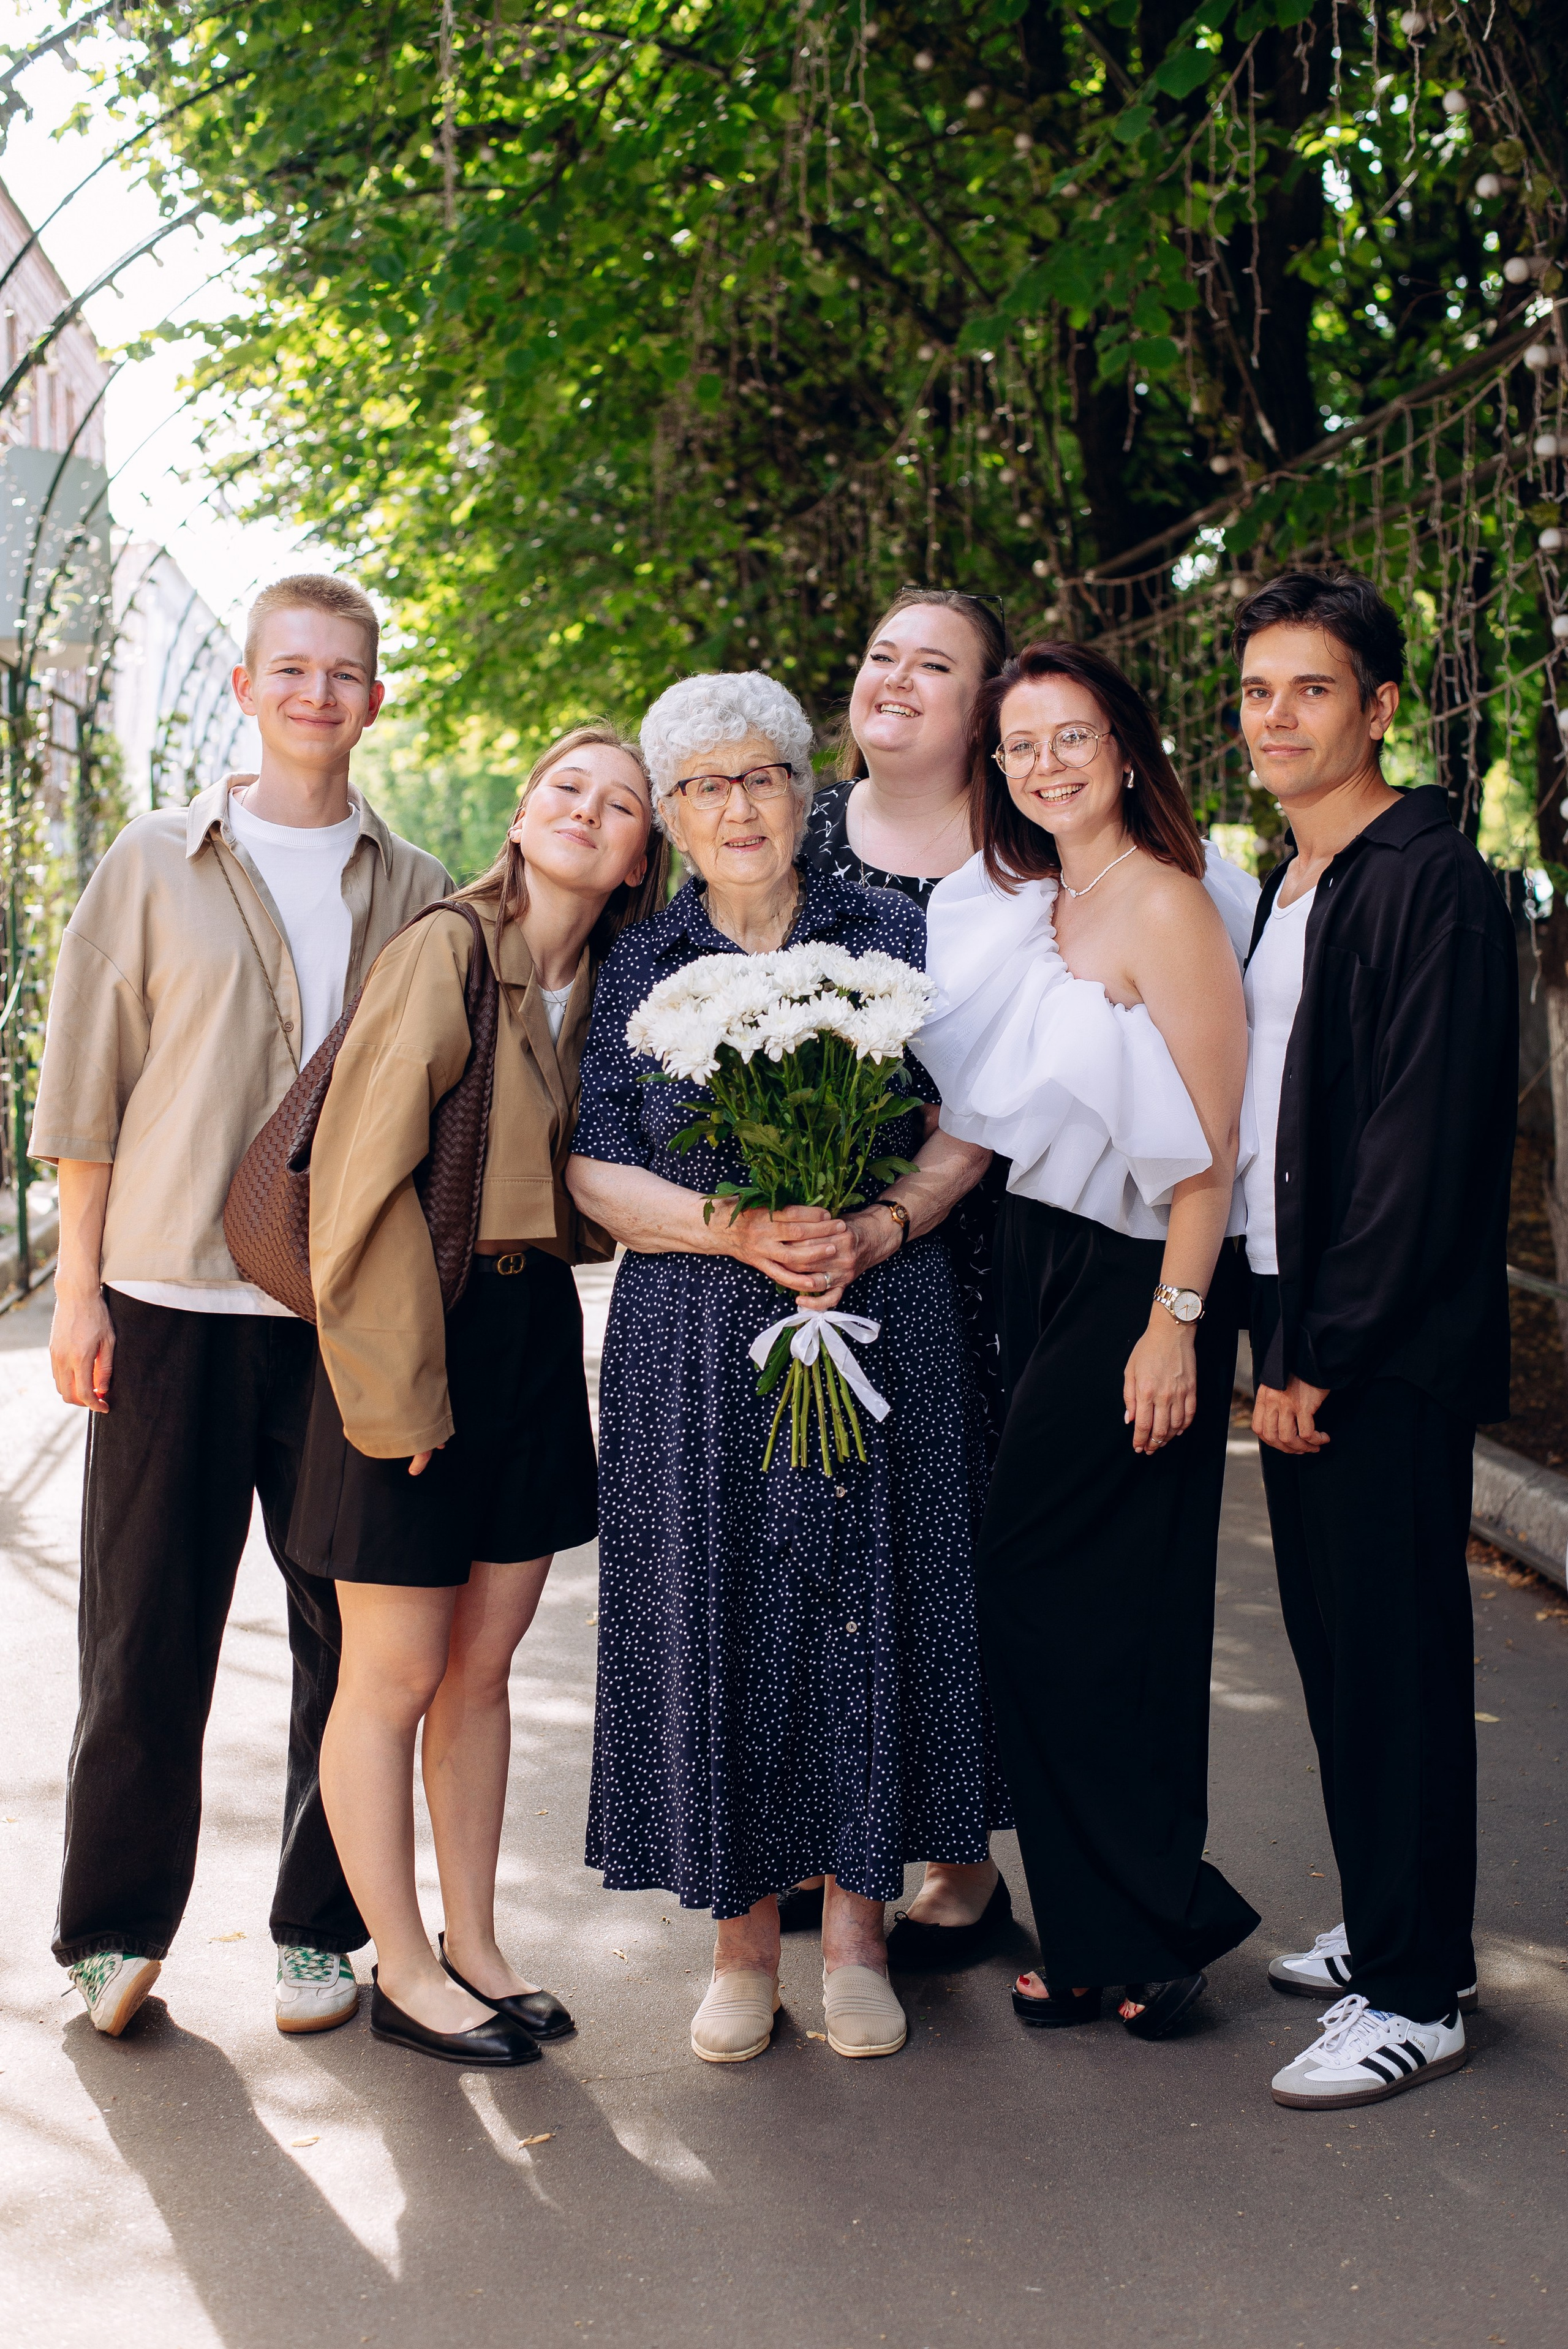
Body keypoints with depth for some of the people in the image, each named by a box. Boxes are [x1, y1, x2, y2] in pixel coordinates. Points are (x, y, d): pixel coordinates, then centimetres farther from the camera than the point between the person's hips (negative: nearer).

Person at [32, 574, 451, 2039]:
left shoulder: (414, 894, 10)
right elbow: (86, 1088, 4)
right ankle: (117, 1928, 20)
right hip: (171, 1299, -1)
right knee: (147, 1630, 4)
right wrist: (79, 1287, -2)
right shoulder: (155, 867, 5)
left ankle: (319, 1927, 20)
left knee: (352, 1634, 5)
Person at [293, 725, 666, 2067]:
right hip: (421, 1337, -6)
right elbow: (365, 1169, -16)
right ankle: (405, 1971, 18)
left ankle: (474, 1948, 26)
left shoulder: (599, 986, 8)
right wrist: (400, 1388, -18)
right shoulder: (446, 950, -13)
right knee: (396, 1677, 4)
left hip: (537, 1332, 7)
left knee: (484, 1666, 14)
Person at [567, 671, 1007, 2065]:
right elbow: (595, 1169, 1)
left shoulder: (893, 940, 7)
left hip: (885, 1331, 0)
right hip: (697, 1356, 0)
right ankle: (744, 1939, 15)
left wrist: (878, 1228, -13)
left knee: (870, 1614, 2)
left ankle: (856, 1930, 17)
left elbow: (968, 1130, 5)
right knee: (716, 1623, 1)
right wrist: (735, 1231, -14)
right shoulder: (638, 968, 7)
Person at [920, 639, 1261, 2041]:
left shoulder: (1164, 906, -12)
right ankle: (1101, 1939, 19)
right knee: (1100, 1611, 10)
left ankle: (1152, 1921, 8)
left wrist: (1174, 1322, -18)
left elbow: (1211, 1143, -15)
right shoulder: (1023, 911, 12)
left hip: (1137, 1282, -7)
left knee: (1040, 1589, -6)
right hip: (1037, 1269, 7)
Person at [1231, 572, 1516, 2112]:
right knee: (1333, 1642, 15)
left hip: (1389, 1350, -9)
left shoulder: (1428, 882, -13)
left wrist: (1327, 1351, -18)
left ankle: (1417, 1994, 9)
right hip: (1299, 1333, 9)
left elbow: (1422, 1141, -18)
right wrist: (1274, 1334, 12)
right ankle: (1381, 1928, 29)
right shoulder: (1279, 890, 15)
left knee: (1394, 1653, -2)